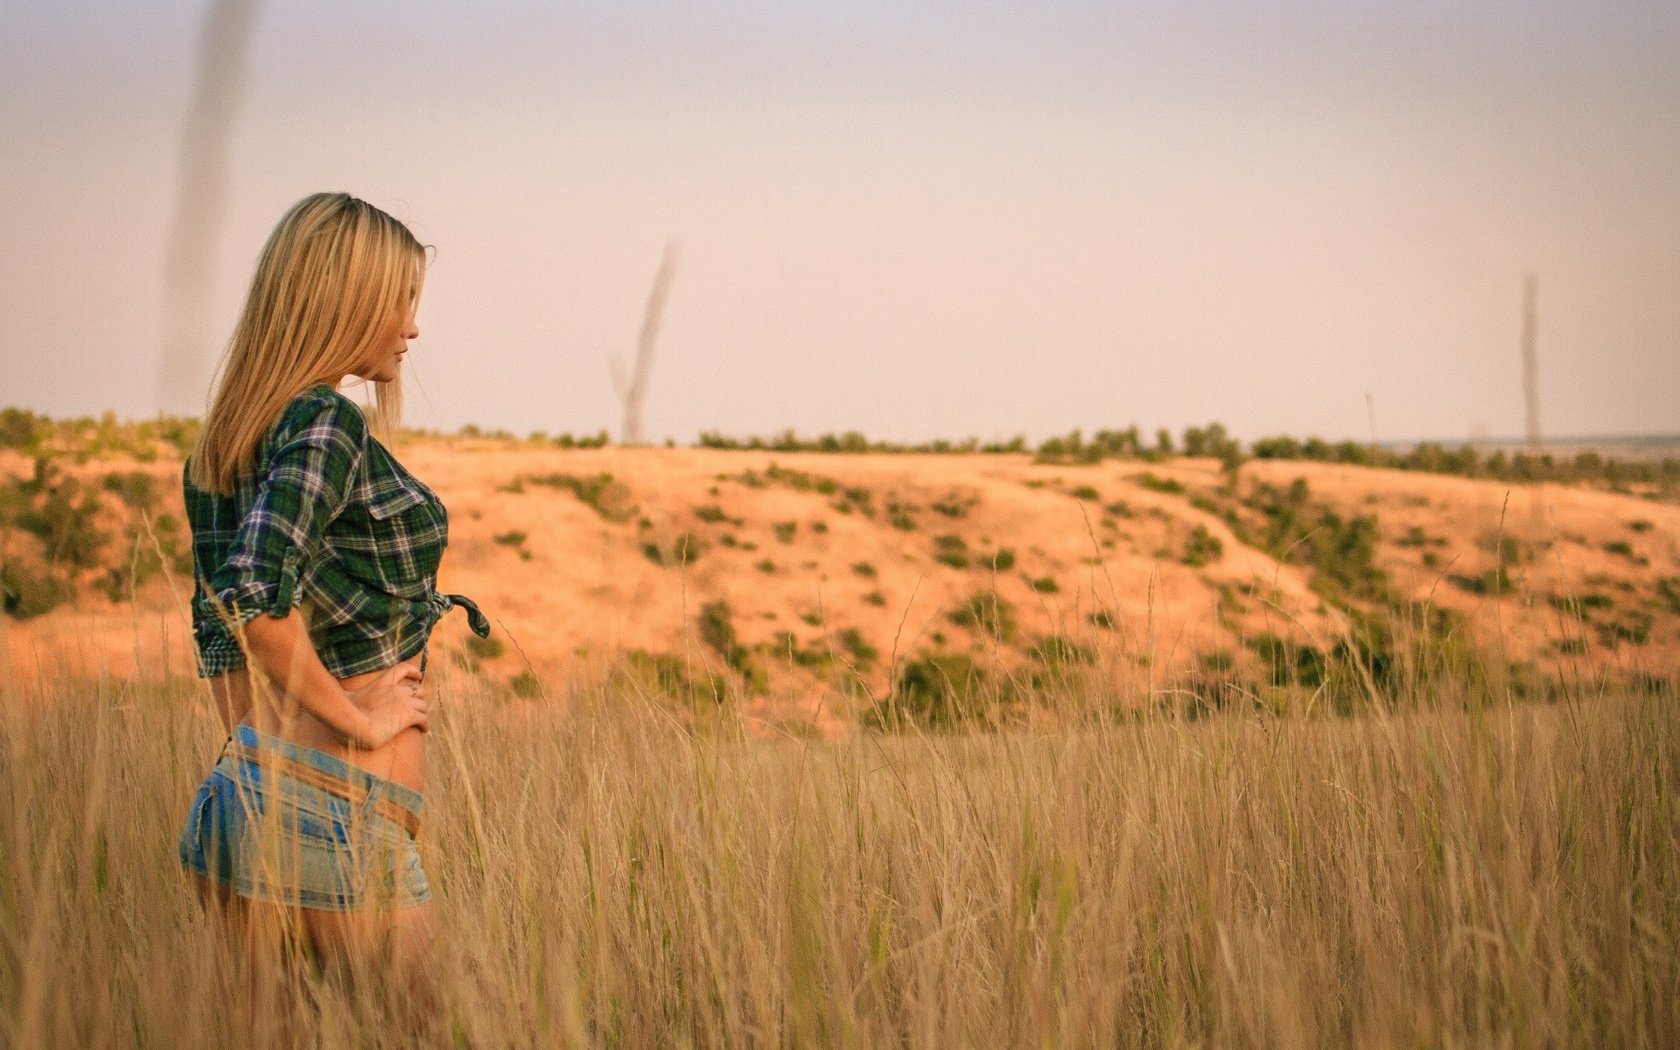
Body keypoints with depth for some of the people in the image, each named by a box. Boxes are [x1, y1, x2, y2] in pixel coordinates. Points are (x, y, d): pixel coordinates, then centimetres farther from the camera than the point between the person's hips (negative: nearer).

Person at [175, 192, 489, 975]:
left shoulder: (228, 439, 14)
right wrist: (356, 717, -15)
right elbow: (252, 593, -25)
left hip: (242, 798, 9)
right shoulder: (326, 424, -12)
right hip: (334, 815, -9)